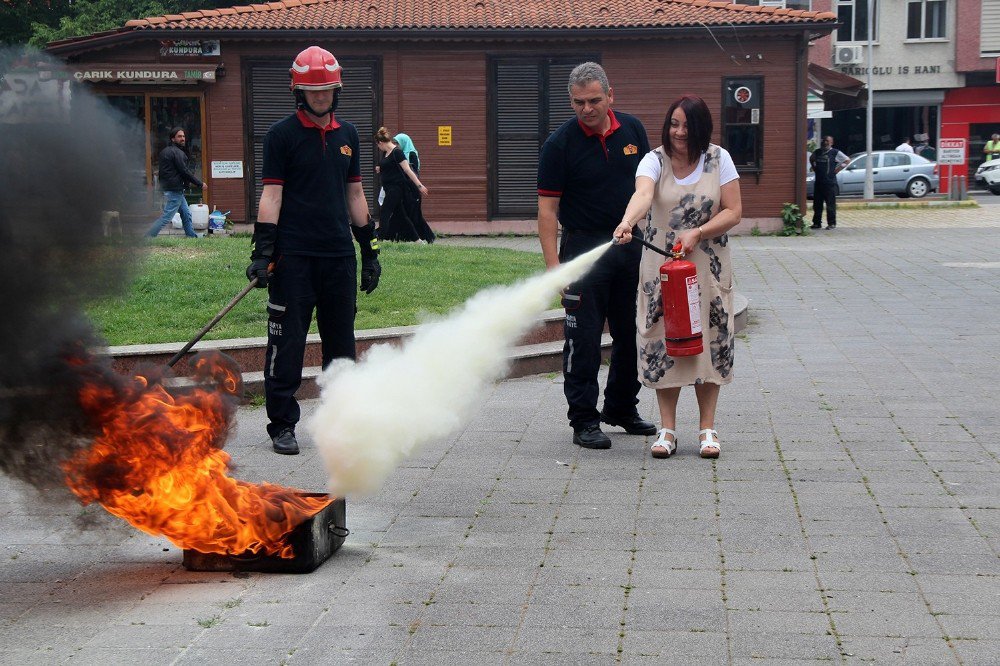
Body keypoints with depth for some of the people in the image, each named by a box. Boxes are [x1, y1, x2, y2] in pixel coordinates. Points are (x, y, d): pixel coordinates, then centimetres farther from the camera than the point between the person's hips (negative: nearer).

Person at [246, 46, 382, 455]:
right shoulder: (281, 135, -1)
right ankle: (282, 425, 6)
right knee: (287, 342, -2)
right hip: (293, 256, -5)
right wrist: (262, 251, -13)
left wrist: (370, 251, 16)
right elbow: (271, 194, -5)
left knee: (341, 340, 10)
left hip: (339, 254, 5)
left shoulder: (347, 135, 14)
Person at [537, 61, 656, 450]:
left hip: (632, 245, 5)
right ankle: (584, 420, 5)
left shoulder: (632, 130, 4)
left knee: (632, 333, 13)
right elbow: (547, 208, -11)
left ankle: (622, 407, 29)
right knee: (583, 337, -3)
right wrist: (553, 265, -18)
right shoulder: (560, 143, -10)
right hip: (585, 248, -5)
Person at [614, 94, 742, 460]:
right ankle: (667, 429, 8)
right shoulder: (655, 160, -3)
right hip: (661, 265, 0)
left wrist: (697, 233, -17)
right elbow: (642, 193, -24)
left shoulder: (718, 159, 0)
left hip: (707, 265, 1)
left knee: (708, 340, 1)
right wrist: (627, 222, -45)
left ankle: (707, 427, 10)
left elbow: (733, 211, -2)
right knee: (662, 340, -2)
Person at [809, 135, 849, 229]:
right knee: (817, 204, 8)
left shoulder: (835, 152, -2)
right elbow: (811, 159, 32)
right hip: (818, 182, 5)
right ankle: (817, 223, 16)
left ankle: (832, 223, 3)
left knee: (830, 204, -3)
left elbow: (847, 160, -1)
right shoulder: (817, 152, 12)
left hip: (830, 182, -5)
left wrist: (837, 169, -5)